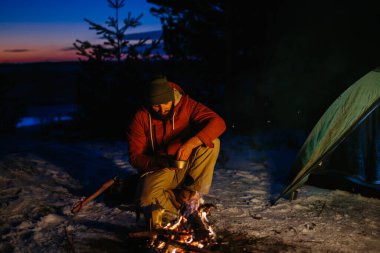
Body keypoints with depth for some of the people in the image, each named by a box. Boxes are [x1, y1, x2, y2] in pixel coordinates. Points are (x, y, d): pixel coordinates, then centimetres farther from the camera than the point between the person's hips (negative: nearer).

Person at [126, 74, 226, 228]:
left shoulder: (186, 105, -11)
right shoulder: (140, 118, -11)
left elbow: (218, 123, -24)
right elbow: (135, 157, -10)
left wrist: (191, 143, -39)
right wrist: (160, 161, -30)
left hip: (187, 167, 1)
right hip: (158, 169, -1)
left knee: (211, 142, -25)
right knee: (146, 199, -33)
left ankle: (190, 193, -16)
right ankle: (187, 203, -6)